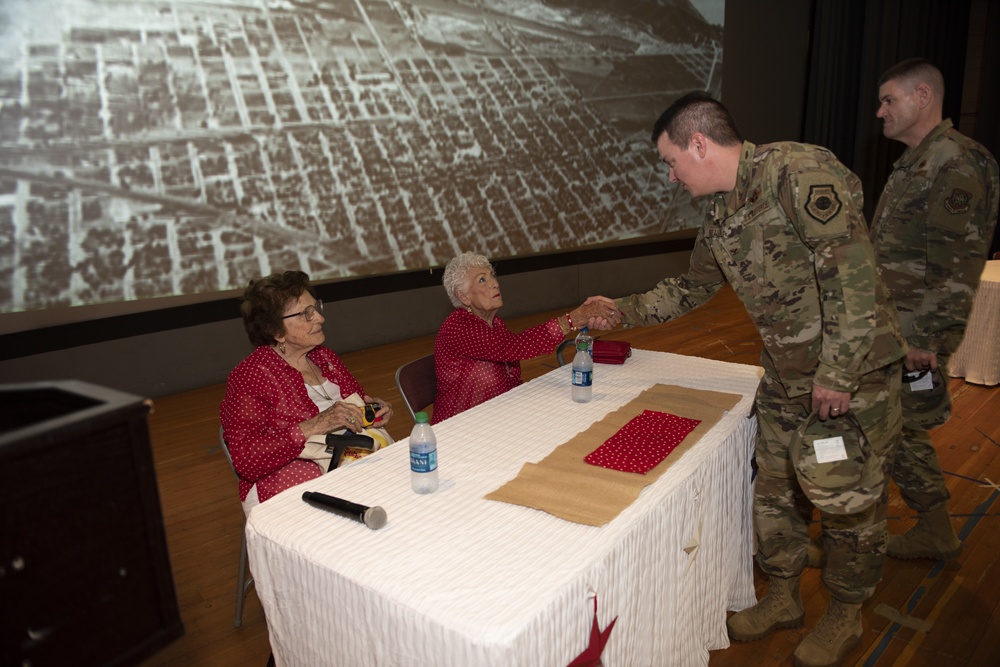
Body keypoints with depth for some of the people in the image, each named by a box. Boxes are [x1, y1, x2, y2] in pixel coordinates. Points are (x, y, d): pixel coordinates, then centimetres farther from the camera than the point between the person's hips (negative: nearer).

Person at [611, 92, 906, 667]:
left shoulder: (799, 171, -19)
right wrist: (622, 311, 20)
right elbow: (692, 288, 22)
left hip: (851, 373, -8)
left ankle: (847, 615, 31)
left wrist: (837, 374, -24)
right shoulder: (722, 216, 8)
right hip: (785, 378, 8)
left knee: (849, 501, 7)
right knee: (775, 490, 15)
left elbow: (851, 271, -25)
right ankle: (783, 597, 37)